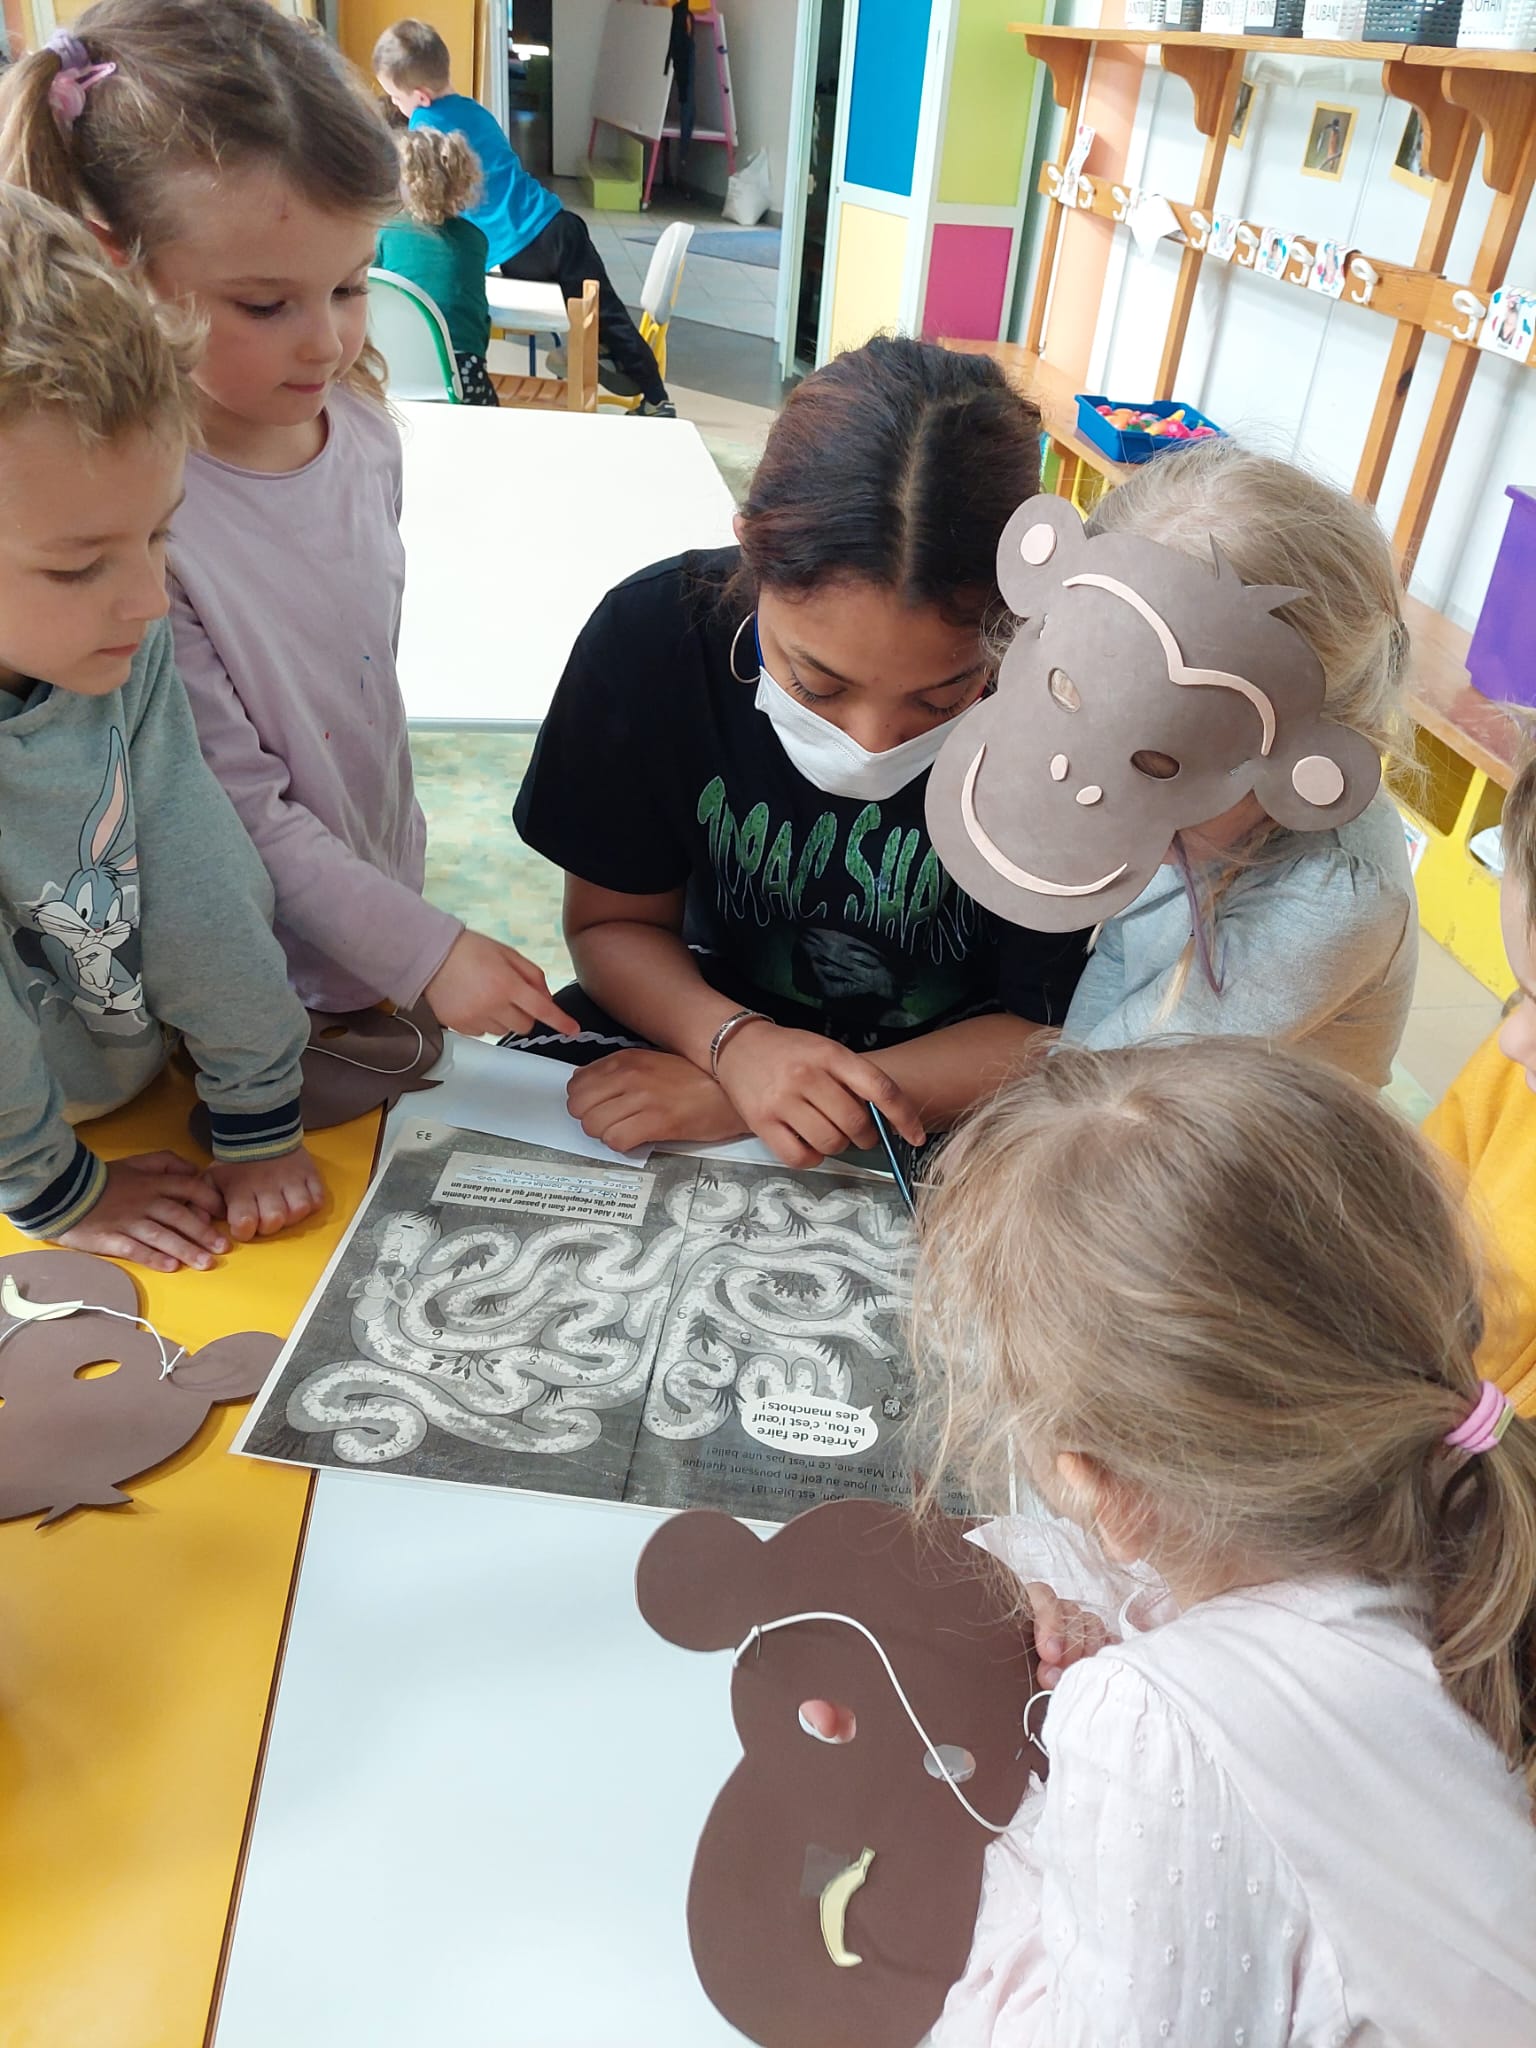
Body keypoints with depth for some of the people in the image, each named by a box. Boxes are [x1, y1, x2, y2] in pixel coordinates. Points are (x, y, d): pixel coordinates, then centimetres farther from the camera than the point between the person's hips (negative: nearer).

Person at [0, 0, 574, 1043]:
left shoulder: (361, 428, -5)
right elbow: (239, 817, -23)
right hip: (260, 988, -6)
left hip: (383, 888, 6)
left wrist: (405, 901, 17)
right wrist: (424, 950, -22)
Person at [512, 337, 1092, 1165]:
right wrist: (734, 1043, -28)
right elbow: (612, 922, -5)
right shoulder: (653, 632, -18)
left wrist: (732, 1100, -24)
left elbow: (1056, 1034, -15)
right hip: (714, 1009, 2)